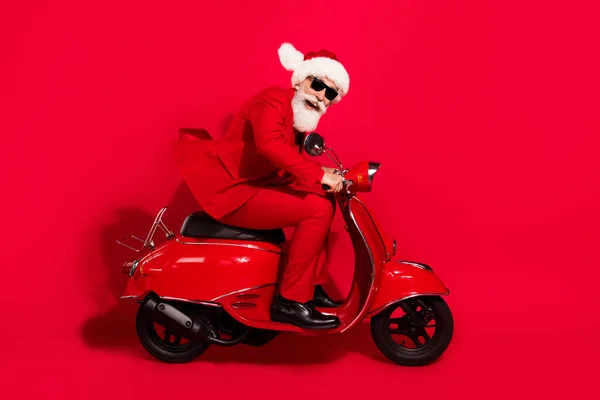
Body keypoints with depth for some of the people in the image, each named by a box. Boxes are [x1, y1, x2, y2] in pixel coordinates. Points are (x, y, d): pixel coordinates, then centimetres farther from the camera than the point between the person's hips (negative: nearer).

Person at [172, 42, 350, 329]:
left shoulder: (301, 118, 16)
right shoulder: (274, 100, -14)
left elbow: (289, 165, 11)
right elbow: (270, 145, -34)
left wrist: (324, 174, -5)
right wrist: (318, 174, -35)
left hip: (252, 186, 10)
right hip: (231, 190, -10)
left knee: (324, 200, 13)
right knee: (317, 208, -19)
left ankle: (313, 285, 14)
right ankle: (290, 301, -15)